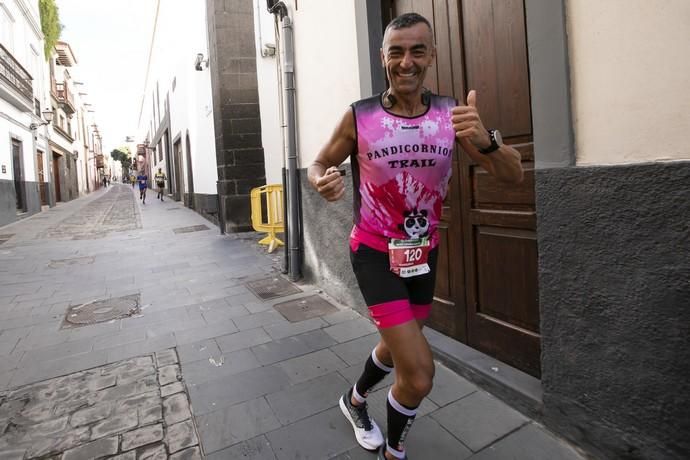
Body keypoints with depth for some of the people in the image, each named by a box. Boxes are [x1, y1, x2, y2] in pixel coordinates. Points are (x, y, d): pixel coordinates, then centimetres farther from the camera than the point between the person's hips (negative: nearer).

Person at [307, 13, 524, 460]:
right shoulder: (359, 117, -13)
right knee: (419, 374, -11)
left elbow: (513, 175, -11)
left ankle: (355, 400, 56)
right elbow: (318, 164, 0)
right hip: (375, 253, -4)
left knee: (398, 347, 23)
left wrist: (485, 140, -33)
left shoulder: (451, 113, -7)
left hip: (424, 252, 5)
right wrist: (324, 181, -24)